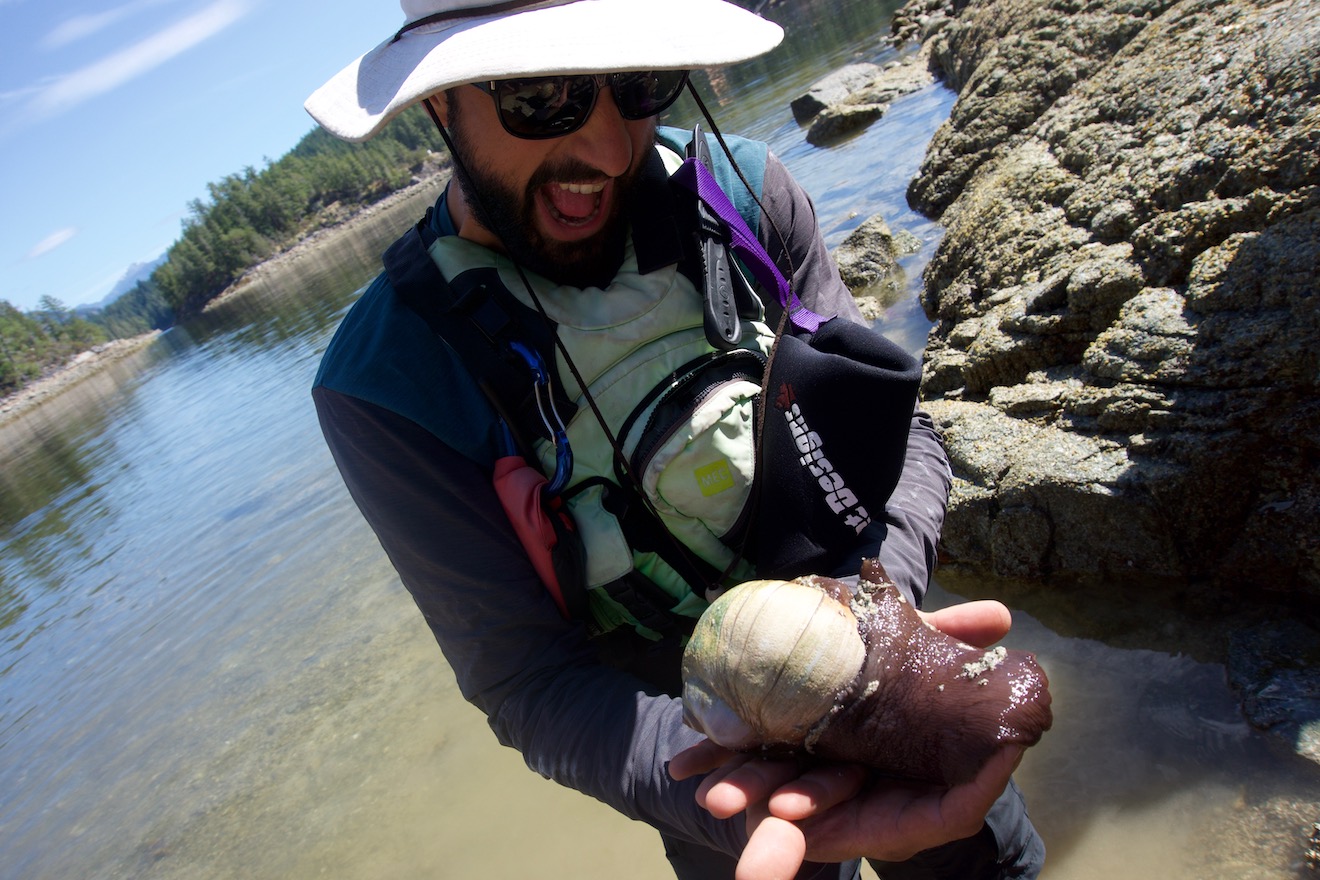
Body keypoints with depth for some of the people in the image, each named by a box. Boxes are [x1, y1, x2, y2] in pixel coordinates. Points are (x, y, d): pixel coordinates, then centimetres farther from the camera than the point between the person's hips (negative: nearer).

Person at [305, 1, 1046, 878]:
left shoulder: (741, 191, -15)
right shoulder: (384, 386, -23)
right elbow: (528, 681, -22)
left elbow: (891, 429, -12)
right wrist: (751, 799, -40)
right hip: (714, 755, -3)